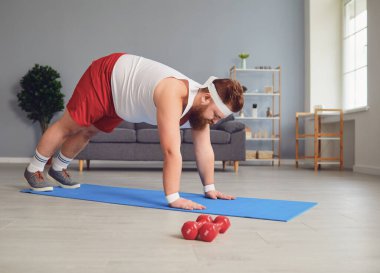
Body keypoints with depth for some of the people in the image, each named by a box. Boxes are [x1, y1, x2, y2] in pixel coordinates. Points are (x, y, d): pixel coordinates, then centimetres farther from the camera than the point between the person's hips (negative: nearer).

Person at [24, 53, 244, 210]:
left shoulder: (202, 102, -16)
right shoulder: (173, 97, -41)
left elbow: (205, 150, -10)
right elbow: (172, 151, -47)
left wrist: (210, 188, -8)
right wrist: (173, 198, -47)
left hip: (118, 96, 7)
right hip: (106, 76, -7)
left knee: (87, 132, 22)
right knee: (68, 127, 8)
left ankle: (58, 169, 43)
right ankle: (34, 169, 30)